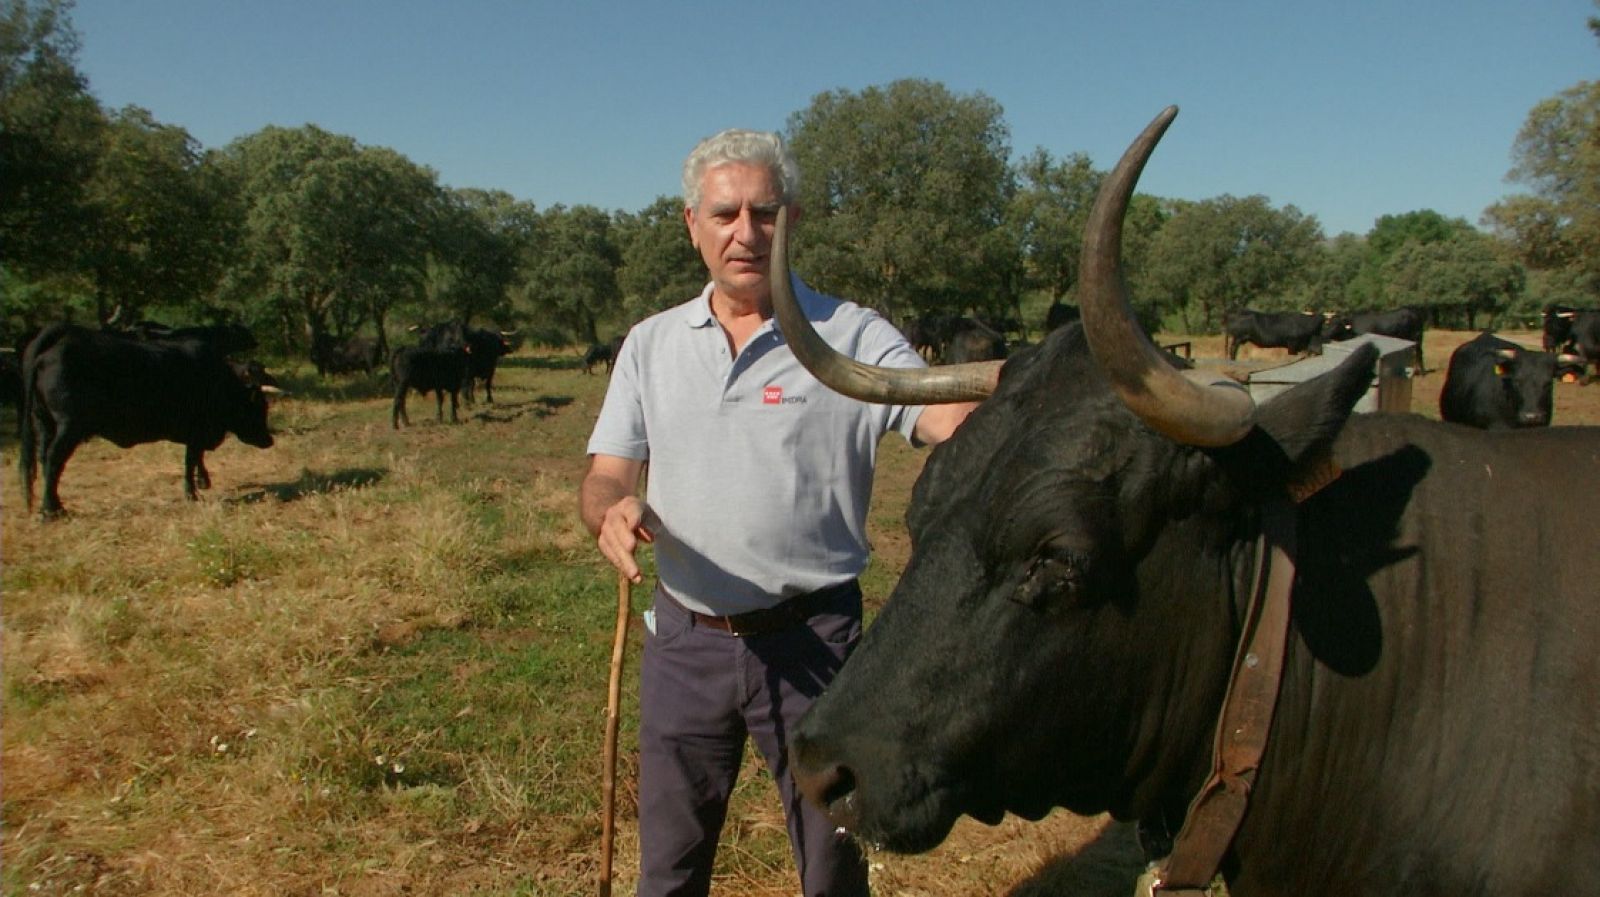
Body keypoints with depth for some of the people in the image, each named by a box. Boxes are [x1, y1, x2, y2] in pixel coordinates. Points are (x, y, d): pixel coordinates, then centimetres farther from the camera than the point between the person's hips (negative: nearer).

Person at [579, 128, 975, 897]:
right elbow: (603, 479, 2)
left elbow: (954, 420, -18)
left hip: (810, 640, -3)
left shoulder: (852, 337, -6)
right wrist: (613, 512, -22)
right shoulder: (651, 344, 6)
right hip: (685, 638, 3)